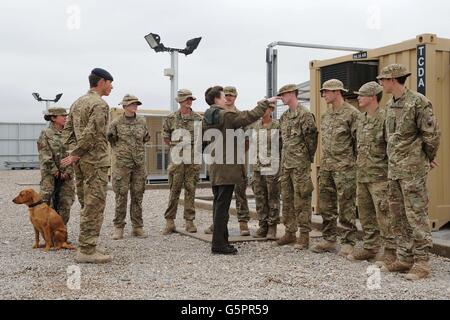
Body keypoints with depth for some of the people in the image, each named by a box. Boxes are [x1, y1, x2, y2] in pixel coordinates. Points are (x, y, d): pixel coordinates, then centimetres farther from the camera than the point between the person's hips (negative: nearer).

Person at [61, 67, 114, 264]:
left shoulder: (78, 102, 16)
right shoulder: (100, 104, -13)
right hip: (96, 161, -10)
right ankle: (86, 251, -4)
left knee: (90, 204, 17)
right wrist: (75, 155, -13)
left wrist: (74, 152, 11)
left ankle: (88, 246, 23)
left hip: (84, 161, 10)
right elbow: (91, 134, -20)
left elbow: (68, 129, 16)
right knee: (95, 205, -6)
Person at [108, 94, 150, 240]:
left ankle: (137, 227, 15)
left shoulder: (142, 122, 8)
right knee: (121, 196, -2)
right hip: (122, 164, -3)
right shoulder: (116, 123, -1)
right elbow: (110, 141, 7)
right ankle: (118, 228, 7)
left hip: (139, 164, 3)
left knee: (137, 196, 7)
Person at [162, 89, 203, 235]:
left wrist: (195, 146, 5)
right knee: (174, 190, -1)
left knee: (191, 190, 4)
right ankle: (169, 222, 5)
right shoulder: (171, 118, 4)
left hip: (193, 158, 1)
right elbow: (166, 138, 11)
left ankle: (189, 221, 10)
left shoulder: (198, 118, 6)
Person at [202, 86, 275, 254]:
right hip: (227, 166, -8)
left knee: (218, 204, 13)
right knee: (222, 205, -5)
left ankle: (221, 241, 20)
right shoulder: (227, 115, -13)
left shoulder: (207, 117, 11)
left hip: (214, 167, 9)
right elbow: (251, 116, -12)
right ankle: (219, 244, -2)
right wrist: (266, 102, -1)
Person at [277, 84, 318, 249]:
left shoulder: (305, 114, -10)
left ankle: (304, 235, 3)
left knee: (301, 200, -4)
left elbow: (311, 139, -12)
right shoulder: (284, 117, 15)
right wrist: (284, 159, 14)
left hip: (300, 164, -8)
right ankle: (290, 232, 21)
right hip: (286, 163, 8)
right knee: (287, 199, 12)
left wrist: (307, 158, -5)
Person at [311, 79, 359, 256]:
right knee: (326, 205, 10)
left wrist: (356, 164, -10)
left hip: (344, 167, -8)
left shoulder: (352, 113, -7)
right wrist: (323, 164, 17)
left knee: (346, 206, -2)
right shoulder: (326, 115, 16)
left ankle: (348, 242, 6)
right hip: (326, 166, 8)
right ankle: (329, 240, 20)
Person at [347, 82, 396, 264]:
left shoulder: (384, 117, -12)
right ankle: (370, 247, 24)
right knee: (365, 214, 14)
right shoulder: (361, 118, 14)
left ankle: (390, 251, 4)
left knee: (384, 214, -5)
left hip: (379, 175, -8)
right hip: (362, 175, 9)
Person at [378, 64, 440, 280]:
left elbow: (432, 134, -11)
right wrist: (394, 160, 14)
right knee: (399, 216, 11)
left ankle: (421, 262, 4)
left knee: (416, 214, -4)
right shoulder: (390, 105, 13)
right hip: (394, 169, 8)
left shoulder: (418, 102, -12)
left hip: (412, 169, -8)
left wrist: (428, 158, 1)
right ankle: (404, 259, 20)